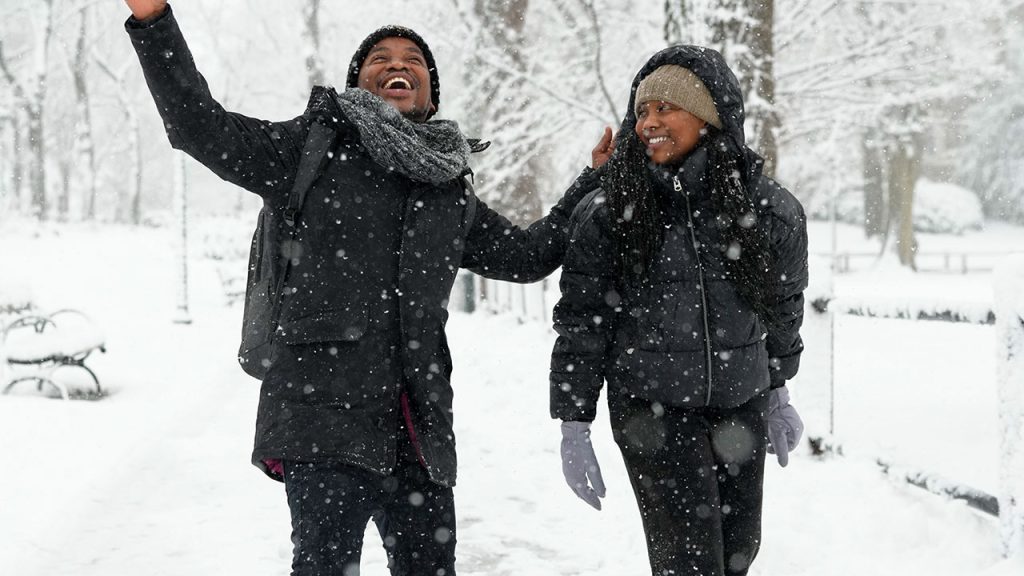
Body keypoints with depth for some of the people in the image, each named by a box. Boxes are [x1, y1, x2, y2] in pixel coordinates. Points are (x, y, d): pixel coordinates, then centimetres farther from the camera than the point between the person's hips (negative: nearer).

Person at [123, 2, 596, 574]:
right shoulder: (312, 149, 6)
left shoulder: (452, 191, 19)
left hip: (419, 424, 5)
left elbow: (529, 255, 29)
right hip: (325, 413, -5)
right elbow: (202, 126, -3)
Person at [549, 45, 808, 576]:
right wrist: (573, 426, -8)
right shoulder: (606, 212, -10)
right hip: (651, 407, -3)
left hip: (742, 403, 3)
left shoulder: (772, 211, -5)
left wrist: (777, 393, 20)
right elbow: (580, 322, -6)